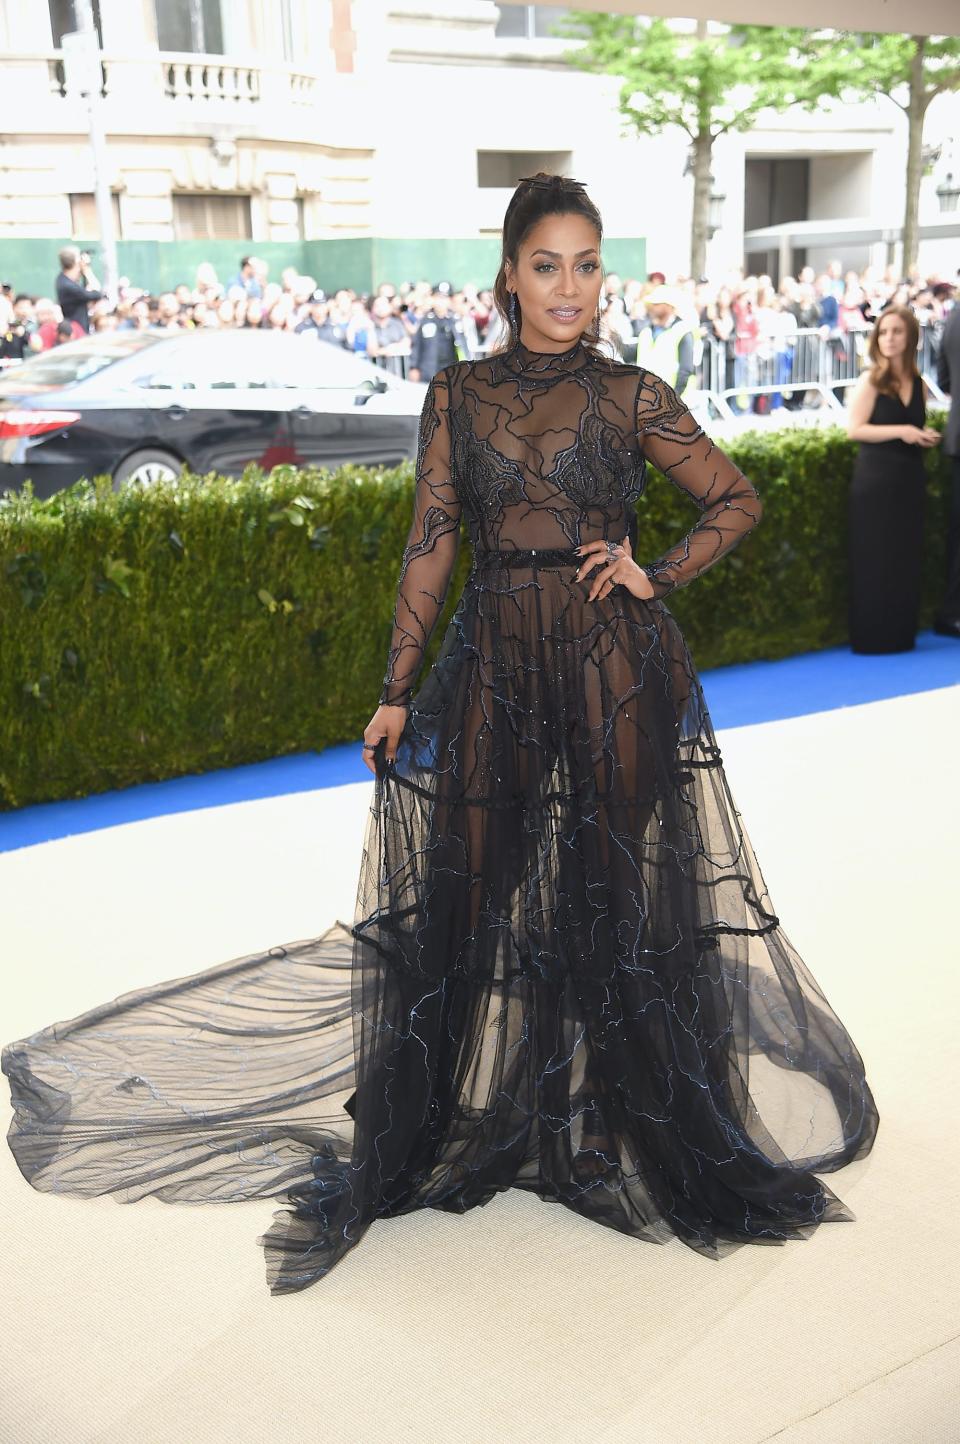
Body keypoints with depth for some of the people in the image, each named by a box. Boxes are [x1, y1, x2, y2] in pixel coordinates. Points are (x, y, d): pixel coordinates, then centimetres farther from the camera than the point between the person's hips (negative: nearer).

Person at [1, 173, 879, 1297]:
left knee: (611, 895, 8)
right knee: (465, 896, 6)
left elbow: (737, 501, 9)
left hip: (614, 667, -1)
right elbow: (430, 546, 4)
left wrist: (657, 576, -4)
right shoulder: (457, 394, 5)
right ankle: (410, 1138, 23)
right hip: (489, 665, 1)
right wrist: (397, 692, 1)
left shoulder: (628, 396, 1)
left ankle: (610, 1129, 26)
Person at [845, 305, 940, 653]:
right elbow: (854, 429, -14)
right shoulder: (870, 380, -7)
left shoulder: (919, 384, 10)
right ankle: (871, 638, 4)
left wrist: (926, 437, 1)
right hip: (874, 482, -6)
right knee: (874, 561, -4)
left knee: (906, 559, 8)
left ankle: (900, 635, 16)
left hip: (909, 481, 6)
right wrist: (900, 431, -20)